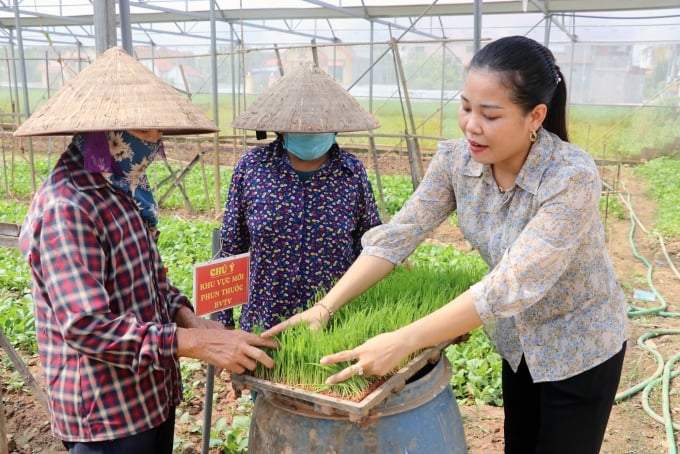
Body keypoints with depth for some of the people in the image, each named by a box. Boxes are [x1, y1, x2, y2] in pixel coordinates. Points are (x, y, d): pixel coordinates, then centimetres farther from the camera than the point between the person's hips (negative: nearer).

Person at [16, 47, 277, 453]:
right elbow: (87, 327, -29)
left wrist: (187, 318, -4)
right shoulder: (67, 206, -24)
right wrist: (196, 343, -28)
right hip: (107, 409, -8)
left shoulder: (122, 188, 5)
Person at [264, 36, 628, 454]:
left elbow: (511, 285, -39)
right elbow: (399, 234, -18)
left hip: (579, 349, -5)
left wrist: (403, 342, -42)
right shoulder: (456, 160, -16)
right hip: (518, 340, 5)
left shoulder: (572, 178, -32)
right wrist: (326, 307, -26)